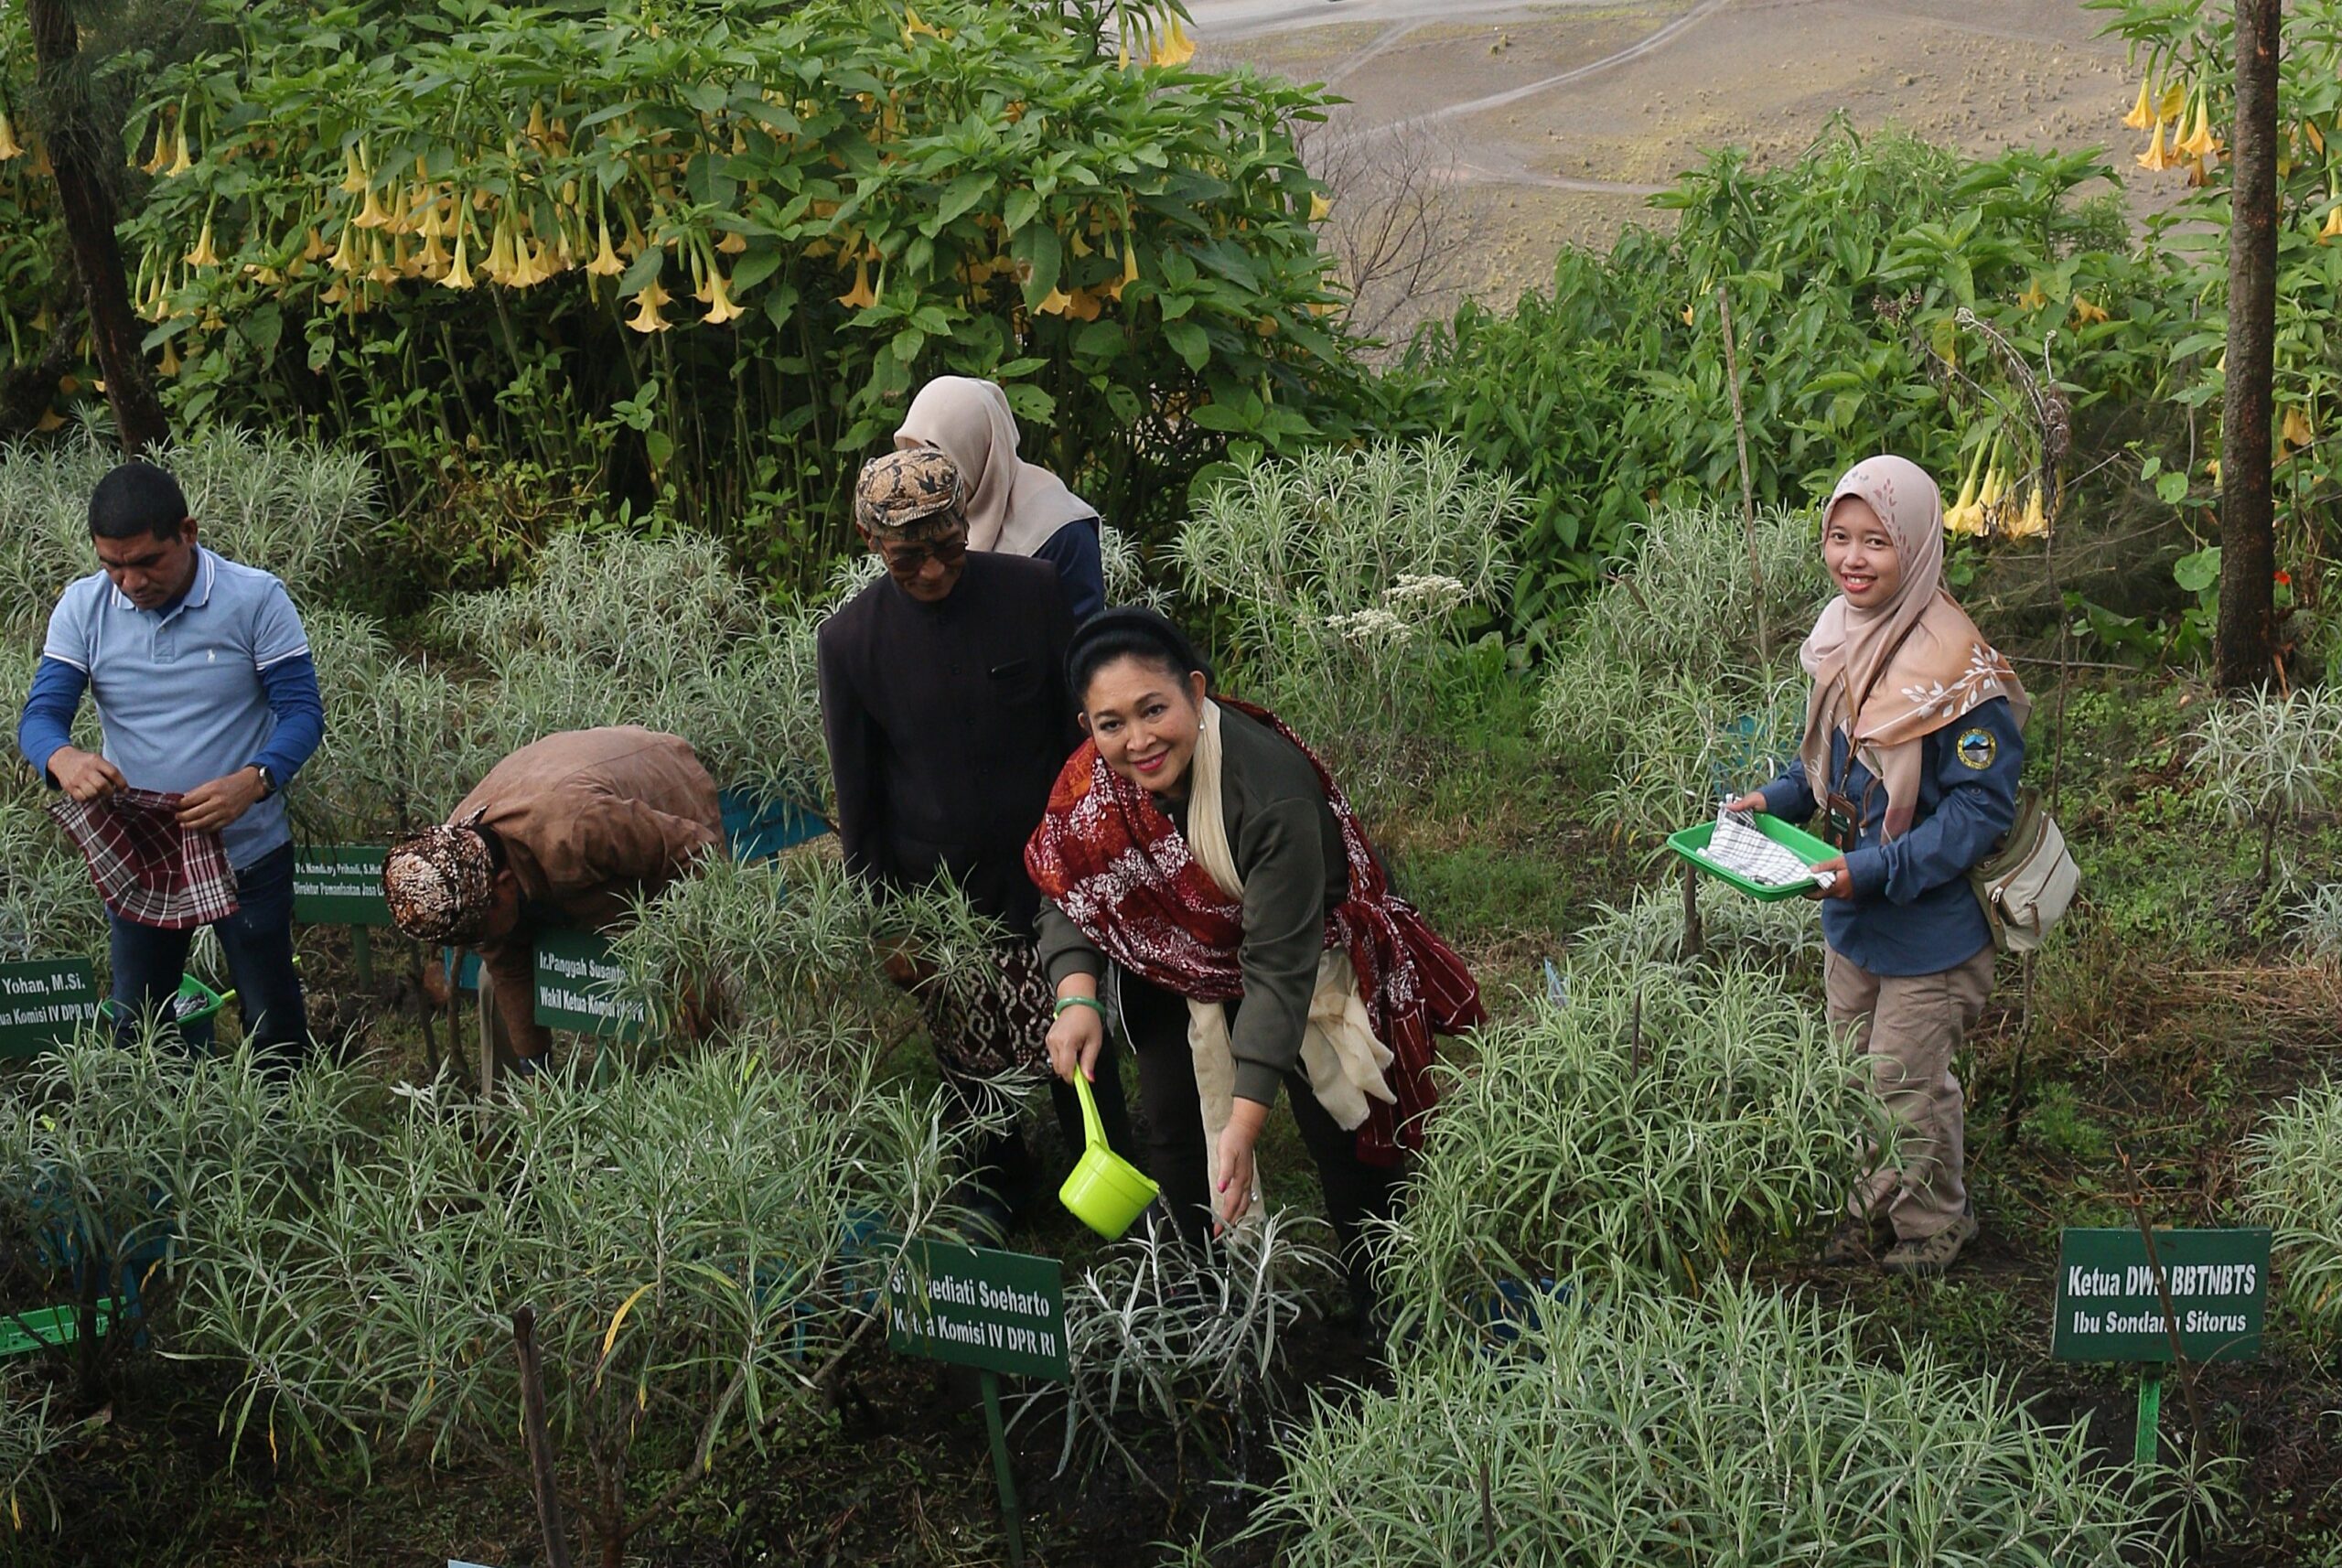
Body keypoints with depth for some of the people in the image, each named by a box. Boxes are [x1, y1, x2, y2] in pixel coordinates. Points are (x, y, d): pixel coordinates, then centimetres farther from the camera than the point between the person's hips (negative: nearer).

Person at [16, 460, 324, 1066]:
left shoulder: (256, 599, -15)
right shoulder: (81, 609, -7)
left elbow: (302, 712, -16)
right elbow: (40, 715, -10)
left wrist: (251, 783, -36)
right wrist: (63, 759, -36)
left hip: (247, 855, -2)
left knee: (273, 1026, 14)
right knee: (137, 1036, 17)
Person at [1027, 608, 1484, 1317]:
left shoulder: (1271, 788, -39)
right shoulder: (1092, 779, -23)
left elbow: (1278, 967, -37)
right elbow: (1066, 896, -10)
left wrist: (1244, 1127, -40)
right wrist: (1076, 998, -31)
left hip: (1308, 979, -5)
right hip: (1183, 978, 5)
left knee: (1344, 1140, 4)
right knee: (1170, 1130, 15)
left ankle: (1380, 1310, 27)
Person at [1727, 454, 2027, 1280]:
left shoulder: (1957, 670, -25)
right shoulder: (1842, 640, 0)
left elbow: (1981, 806, -24)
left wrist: (1876, 870, -29)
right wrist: (1776, 799, 0)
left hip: (1929, 924, -7)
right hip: (1849, 912, 7)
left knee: (1908, 1083, 8)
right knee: (1856, 1074, 21)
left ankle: (1934, 1223, 31)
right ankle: (1874, 1205, 41)